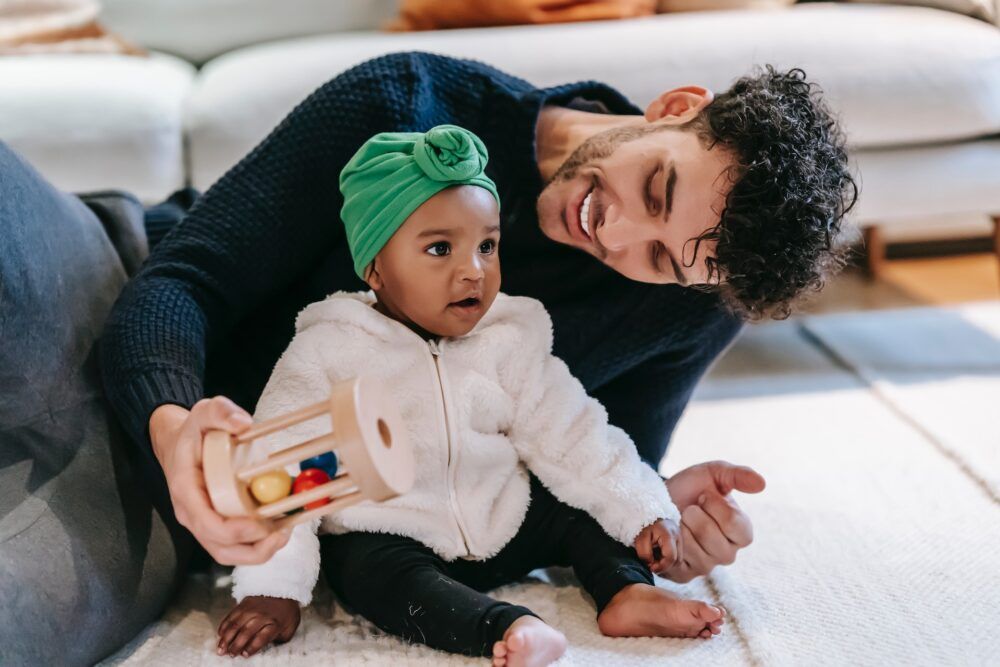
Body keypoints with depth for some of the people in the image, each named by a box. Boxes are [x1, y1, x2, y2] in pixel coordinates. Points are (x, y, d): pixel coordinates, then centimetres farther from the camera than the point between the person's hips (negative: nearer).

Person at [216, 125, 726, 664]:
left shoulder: (510, 341, -3)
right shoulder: (329, 352, -13)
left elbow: (569, 436, 1)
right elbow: (282, 469, -13)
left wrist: (641, 511, -7)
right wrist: (273, 588, -19)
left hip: (503, 525, 5)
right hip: (384, 537, -4)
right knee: (378, 575, -33)